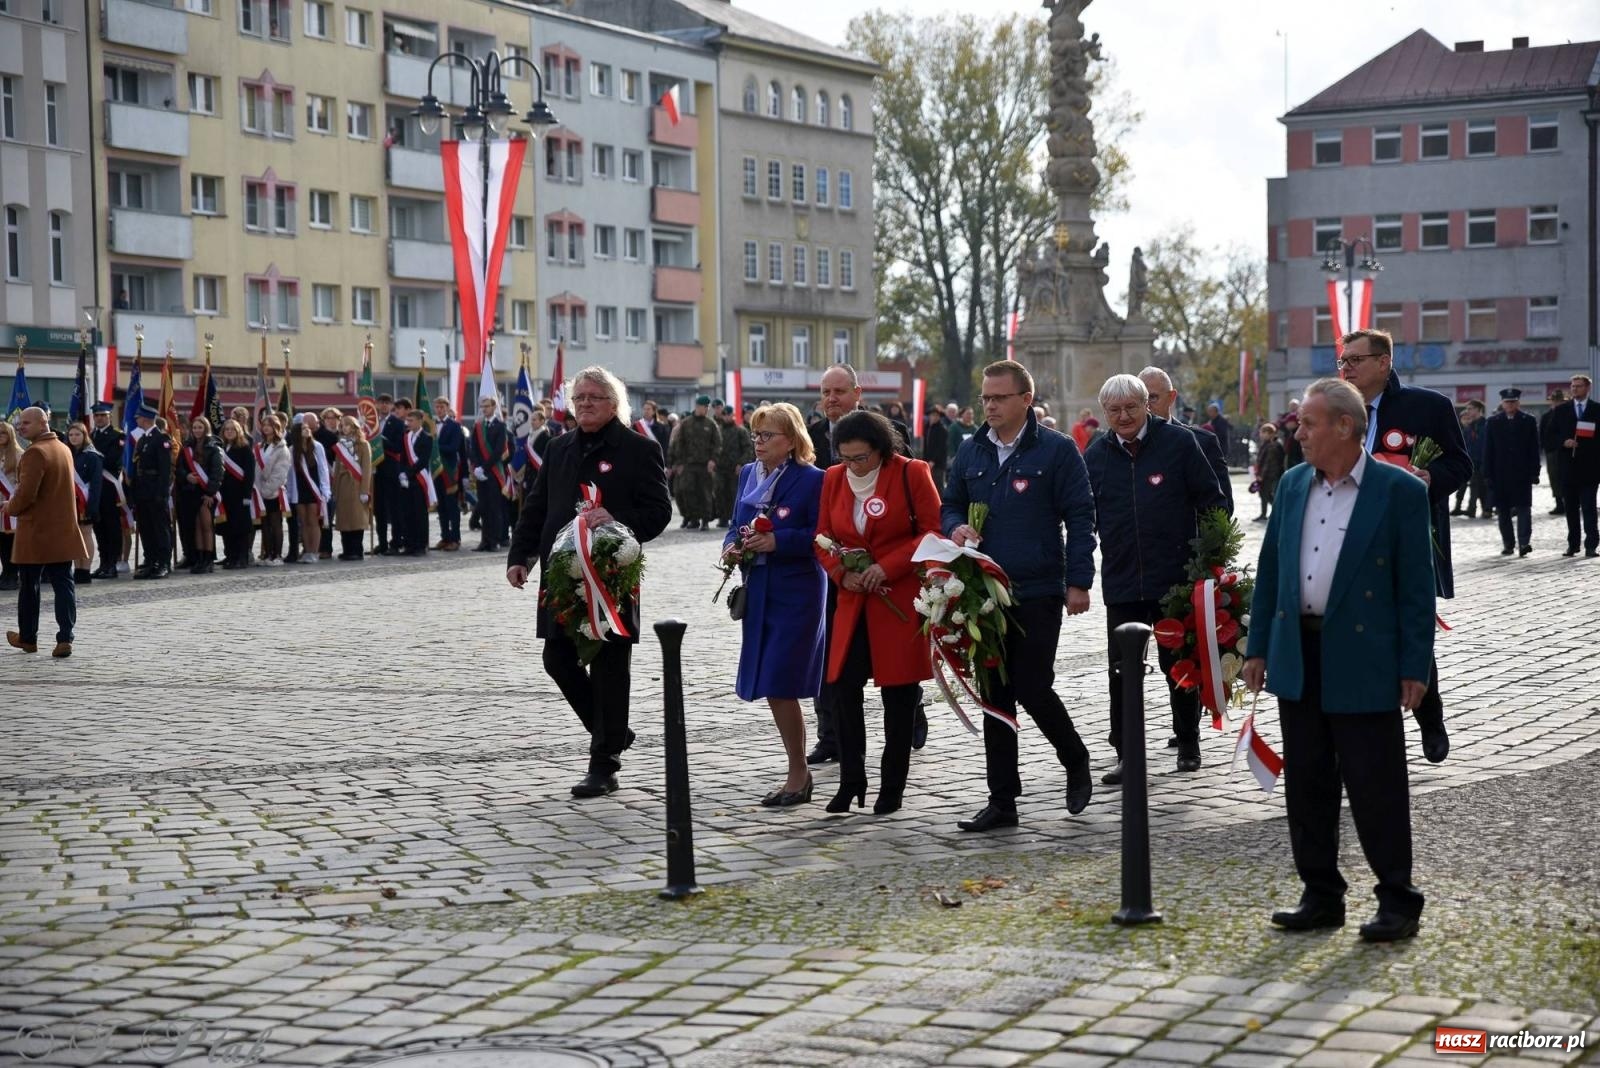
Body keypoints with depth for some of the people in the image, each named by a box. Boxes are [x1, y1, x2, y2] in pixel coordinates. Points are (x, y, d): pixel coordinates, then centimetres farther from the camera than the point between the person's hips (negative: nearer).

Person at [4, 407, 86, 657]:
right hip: (63, 531, 7)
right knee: (63, 584, 4)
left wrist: (10, 508, -3)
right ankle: (65, 638, -4)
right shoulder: (65, 449, 10)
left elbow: (26, 494, -22)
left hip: (35, 533, -7)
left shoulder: (35, 453, -17)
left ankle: (27, 637, 19)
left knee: (28, 586, 8)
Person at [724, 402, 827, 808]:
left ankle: (798, 775, 6)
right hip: (758, 591, 7)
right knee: (770, 686, 10)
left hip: (797, 594, -7)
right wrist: (732, 545, -4)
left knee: (779, 685, -8)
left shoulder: (812, 480, -9)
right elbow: (736, 525, 18)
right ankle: (798, 772, 22)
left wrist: (777, 542, -22)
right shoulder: (748, 474, 12)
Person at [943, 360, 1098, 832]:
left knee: (1033, 688, -7)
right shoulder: (971, 452, 10)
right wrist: (955, 527, -4)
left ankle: (1076, 761, 22)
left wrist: (1078, 582, -11)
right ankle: (1002, 801, 13)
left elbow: (1080, 519, -5)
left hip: (1038, 594, -5)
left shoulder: (1057, 451, -4)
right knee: (995, 695, 7)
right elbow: (950, 506, 20)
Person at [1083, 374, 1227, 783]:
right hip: (1121, 581, 2)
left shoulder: (1179, 442, -3)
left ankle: (1188, 744, 25)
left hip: (1176, 578, -2)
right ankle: (1126, 754, 10)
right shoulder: (1096, 455, 6)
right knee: (1122, 672, 2)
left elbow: (1213, 502, 0)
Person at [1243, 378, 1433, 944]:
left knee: (1376, 788, 0)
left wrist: (1414, 666, -10)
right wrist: (1257, 647, 10)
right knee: (1307, 785, 10)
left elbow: (1416, 584, -7)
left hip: (1363, 661, -5)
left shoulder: (1399, 491, -7)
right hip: (1298, 658, 6)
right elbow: (1270, 569, 14)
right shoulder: (1292, 485, 9)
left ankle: (1397, 901, 12)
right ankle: (1321, 896, 21)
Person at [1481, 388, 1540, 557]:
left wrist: (1534, 472, -4)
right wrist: (1488, 474, -2)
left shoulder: (1529, 421, 5)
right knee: (1503, 511, 5)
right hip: (1500, 474, 1)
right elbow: (1488, 451, 5)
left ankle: (1524, 542, -14)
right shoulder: (1492, 422, 7)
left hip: (1522, 473, -1)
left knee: (1524, 507, -9)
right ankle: (1507, 544, 11)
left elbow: (1534, 448, 3)